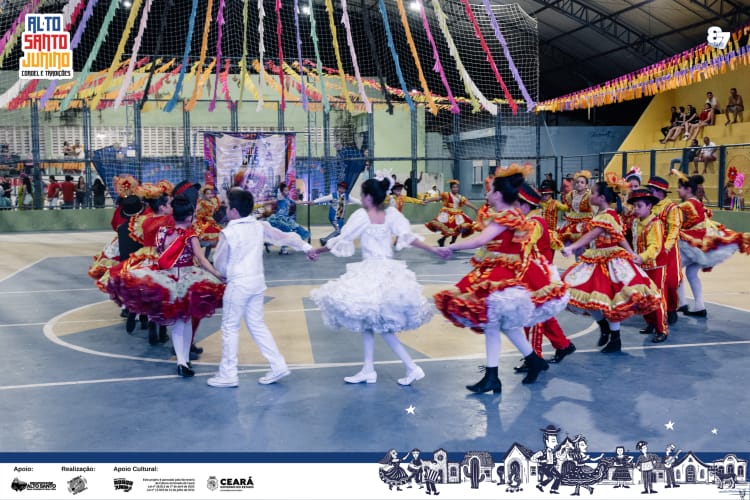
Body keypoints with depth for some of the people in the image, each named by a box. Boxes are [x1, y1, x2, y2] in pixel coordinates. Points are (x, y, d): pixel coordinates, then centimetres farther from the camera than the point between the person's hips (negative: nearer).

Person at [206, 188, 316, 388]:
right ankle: (278, 365, 13)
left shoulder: (228, 233, -14)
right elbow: (284, 236, 10)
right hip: (258, 281, 6)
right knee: (257, 324, 16)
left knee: (230, 326, 5)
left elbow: (219, 263, -3)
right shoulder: (260, 226, 1)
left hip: (238, 283, -6)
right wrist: (306, 247, 21)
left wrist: (226, 273, 18)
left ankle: (227, 374, 11)